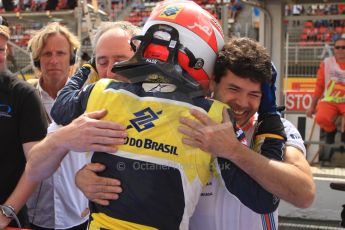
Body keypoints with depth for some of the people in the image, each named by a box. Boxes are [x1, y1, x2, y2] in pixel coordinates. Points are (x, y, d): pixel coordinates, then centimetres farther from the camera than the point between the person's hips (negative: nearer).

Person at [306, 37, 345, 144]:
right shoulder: (326, 63, 2)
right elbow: (319, 86, 6)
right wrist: (312, 106, 7)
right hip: (329, 100, 0)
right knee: (321, 118, -31)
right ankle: (330, 130, 5)